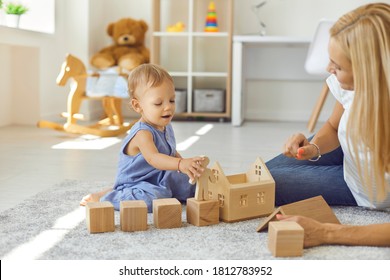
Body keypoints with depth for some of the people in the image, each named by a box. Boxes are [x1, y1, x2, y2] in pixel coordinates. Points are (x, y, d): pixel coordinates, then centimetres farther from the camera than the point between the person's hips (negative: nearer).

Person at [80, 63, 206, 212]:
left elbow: (172, 154, 21)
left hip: (158, 180, 9)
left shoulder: (166, 127, 4)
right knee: (154, 198, -37)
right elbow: (153, 158, -44)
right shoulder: (143, 133, -26)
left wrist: (189, 166, 7)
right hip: (135, 184, -9)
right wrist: (180, 164, -59)